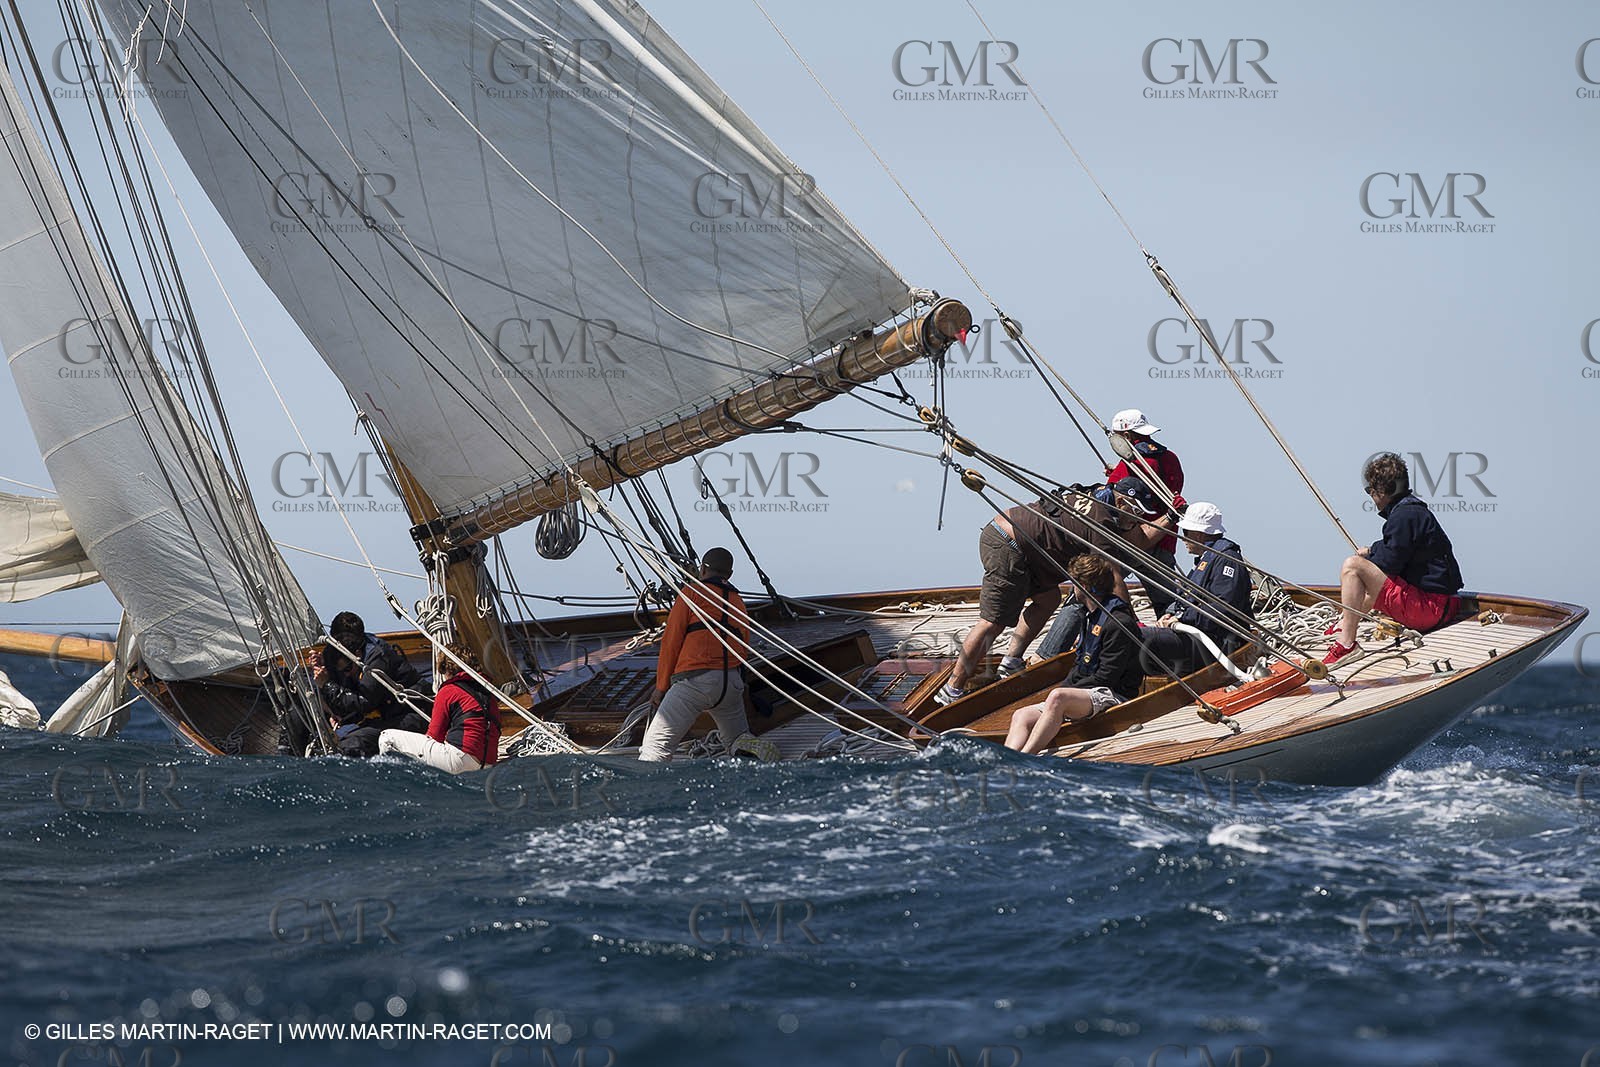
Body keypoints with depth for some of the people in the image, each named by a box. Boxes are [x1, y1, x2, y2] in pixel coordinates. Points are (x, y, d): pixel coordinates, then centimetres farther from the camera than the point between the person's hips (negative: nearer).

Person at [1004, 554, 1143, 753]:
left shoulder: (1119, 624, -11)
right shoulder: (1095, 617, 21)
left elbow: (1105, 678, -16)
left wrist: (1061, 695, -12)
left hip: (1112, 698, -10)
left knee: (1058, 698, -36)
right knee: (1022, 716, -9)